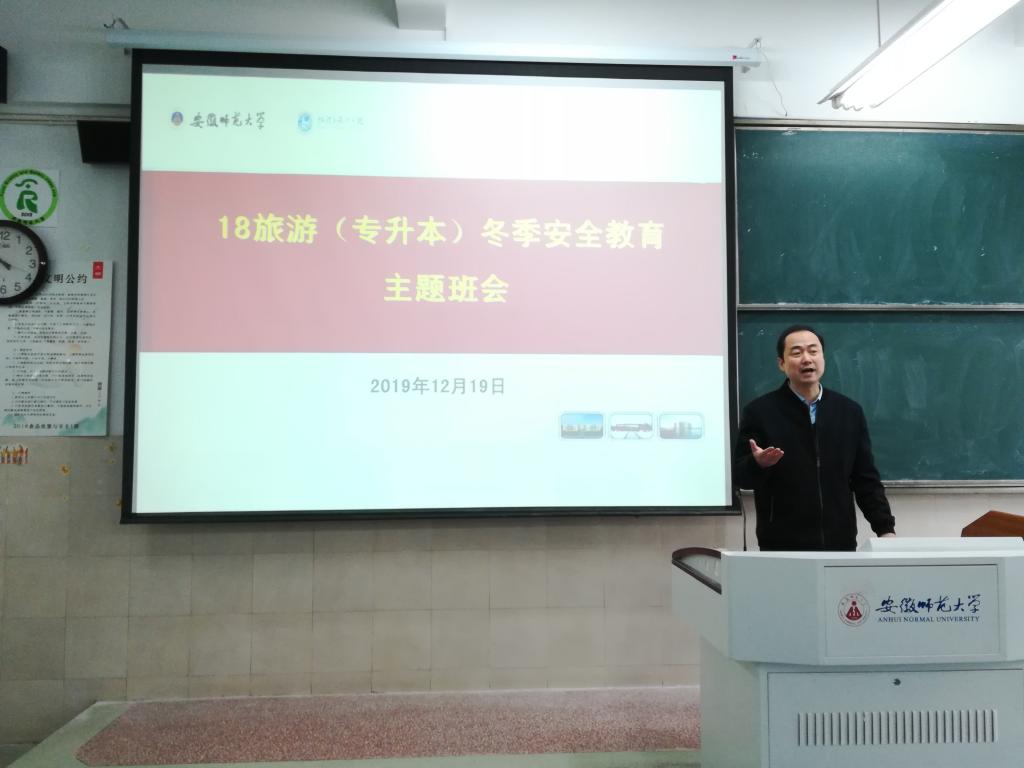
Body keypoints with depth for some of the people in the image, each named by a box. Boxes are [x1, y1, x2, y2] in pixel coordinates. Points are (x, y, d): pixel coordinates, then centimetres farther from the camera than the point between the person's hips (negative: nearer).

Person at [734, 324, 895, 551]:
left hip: (840, 544, 3)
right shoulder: (760, 412, -4)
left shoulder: (850, 412, 7)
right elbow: (740, 475, -4)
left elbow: (865, 479, 9)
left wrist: (885, 528, 2)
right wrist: (758, 463, -24)